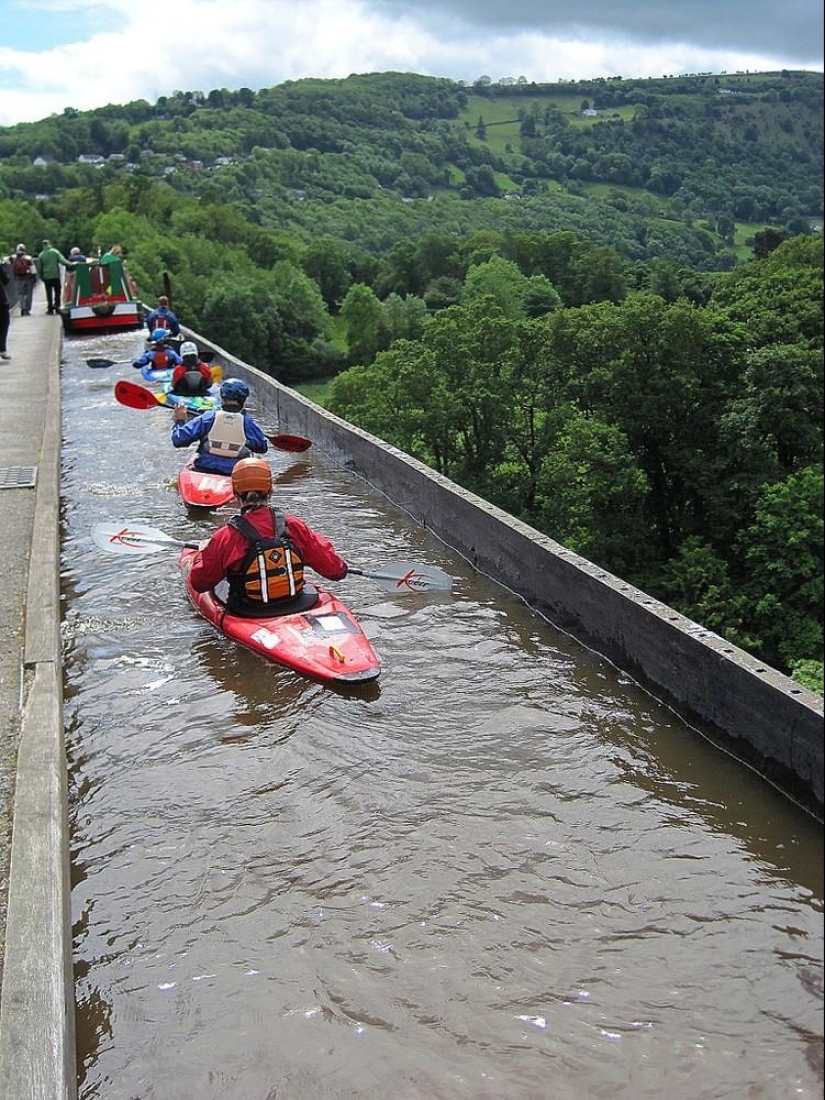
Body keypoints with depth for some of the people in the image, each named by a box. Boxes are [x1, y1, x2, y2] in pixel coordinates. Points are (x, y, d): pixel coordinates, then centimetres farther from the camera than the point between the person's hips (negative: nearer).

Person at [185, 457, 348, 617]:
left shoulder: (226, 537, -19)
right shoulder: (293, 525, -14)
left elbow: (199, 583, -6)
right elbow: (335, 569, -8)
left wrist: (200, 556, 15)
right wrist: (340, 568, 17)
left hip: (247, 615, -1)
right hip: (296, 609, 1)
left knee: (219, 585, 31)